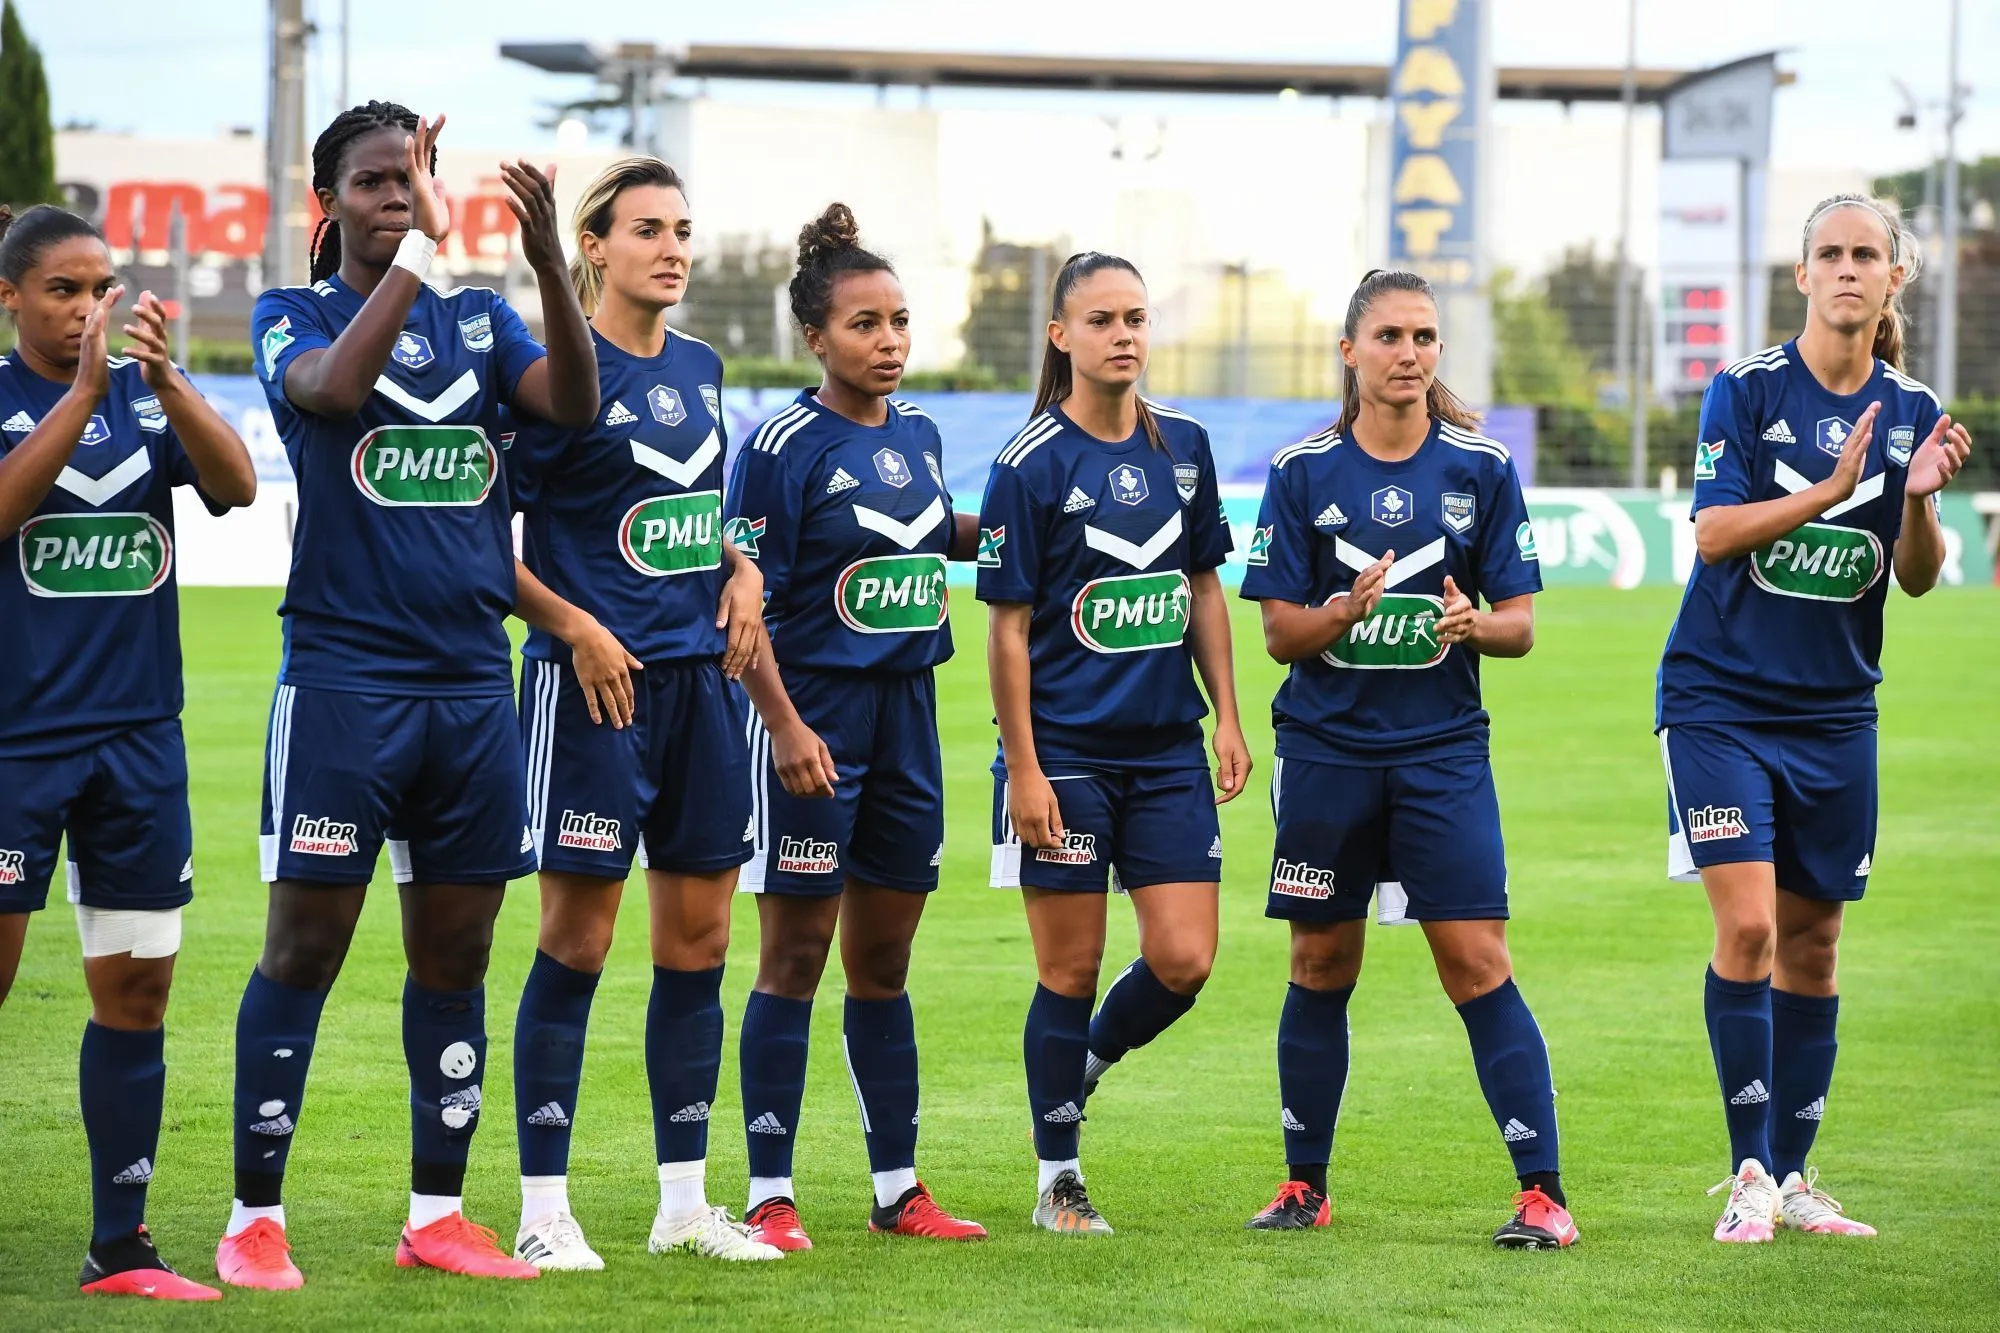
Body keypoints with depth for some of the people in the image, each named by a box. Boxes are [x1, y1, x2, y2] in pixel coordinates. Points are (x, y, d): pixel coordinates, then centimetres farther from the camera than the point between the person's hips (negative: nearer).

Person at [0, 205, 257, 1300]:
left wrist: (162, 377, -24)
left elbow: (235, 486, -9)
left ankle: (120, 1248, 12)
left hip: (138, 737, 4)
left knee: (136, 988, 5)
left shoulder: (147, 396, 7)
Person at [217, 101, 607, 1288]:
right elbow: (332, 388, -22)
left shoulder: (480, 318, 11)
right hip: (343, 677, -4)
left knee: (455, 956, 8)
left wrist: (547, 256, -22)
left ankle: (439, 1214, 16)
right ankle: (255, 1216, 4)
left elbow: (574, 405, -8)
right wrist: (420, 248, -25)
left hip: (473, 685, 4)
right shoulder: (292, 315, 2)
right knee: (306, 950, -3)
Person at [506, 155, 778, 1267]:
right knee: (577, 942, -4)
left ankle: (685, 1201, 16)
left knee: (699, 941, 8)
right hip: (594, 682, -7)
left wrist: (742, 570, 9)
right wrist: (570, 625, -18)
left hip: (704, 677, 7)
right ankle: (544, 1208, 3)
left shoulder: (700, 367, 12)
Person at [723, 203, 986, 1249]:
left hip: (905, 712, 6)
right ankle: (769, 1195, 3)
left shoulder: (917, 432, 9)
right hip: (814, 715, -6)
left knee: (883, 962, 12)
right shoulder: (783, 447, -12)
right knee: (795, 956, -3)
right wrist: (784, 724, -20)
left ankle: (897, 1189, 18)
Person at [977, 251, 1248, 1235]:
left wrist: (1228, 720, 9)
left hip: (1168, 749, 4)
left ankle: (1084, 1066, 28)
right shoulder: (1032, 464, -9)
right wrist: (1023, 770, -12)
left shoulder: (1183, 445, 6)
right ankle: (1059, 1181, 15)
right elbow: (1008, 627, -8)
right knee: (1071, 970, 1)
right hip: (1066, 751, -4)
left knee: (1183, 962, -3)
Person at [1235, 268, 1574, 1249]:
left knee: (1477, 963, -9)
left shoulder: (1482, 468, 0)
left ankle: (1543, 1192, -8)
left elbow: (1520, 626, 2)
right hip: (1325, 751, 1)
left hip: (1443, 750, -1)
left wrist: (1473, 624, -20)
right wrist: (1345, 612, -21)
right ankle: (1305, 1185, 22)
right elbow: (1279, 632, -1)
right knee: (1322, 967, 9)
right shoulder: (1301, 471, 0)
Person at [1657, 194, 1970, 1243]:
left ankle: (1794, 1175, 18)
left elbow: (1917, 579, 2)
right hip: (1720, 698, -4)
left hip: (1835, 712, 4)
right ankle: (1749, 1172, -8)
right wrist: (1828, 489, -27)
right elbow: (1714, 533, -16)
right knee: (1747, 927, -15)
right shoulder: (1744, 390, -7)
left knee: (1812, 943, 9)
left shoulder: (1911, 411, 3)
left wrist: (1919, 498, -18)